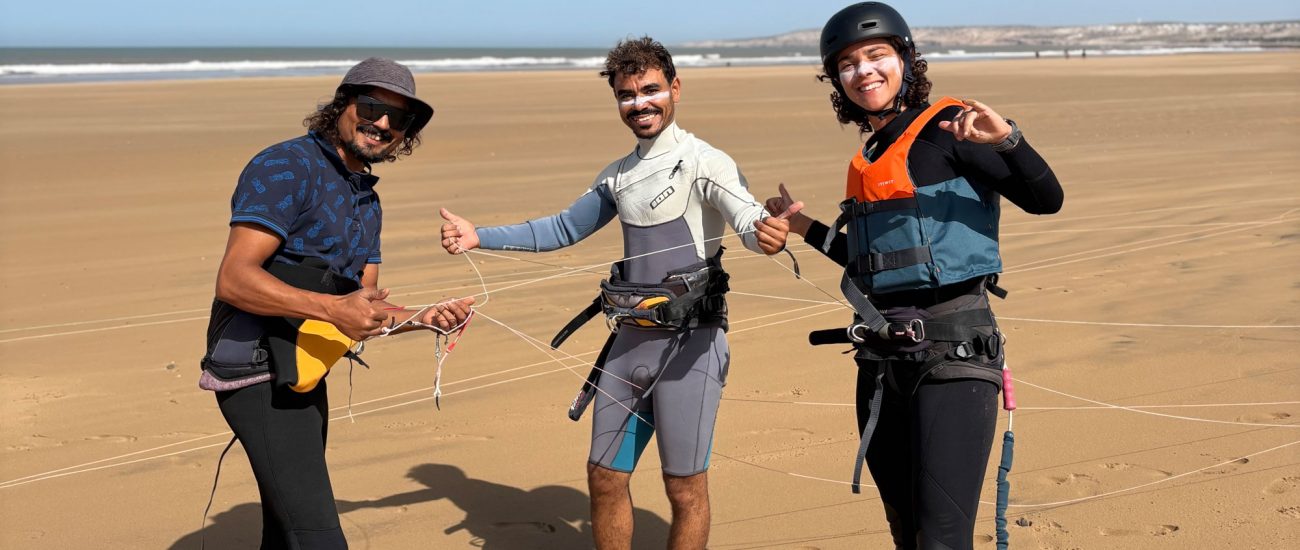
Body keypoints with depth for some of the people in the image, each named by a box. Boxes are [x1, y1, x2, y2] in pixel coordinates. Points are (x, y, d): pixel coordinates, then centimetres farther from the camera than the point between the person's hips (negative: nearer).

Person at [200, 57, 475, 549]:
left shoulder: (367, 199, 16)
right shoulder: (288, 167, -13)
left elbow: (367, 311, 18)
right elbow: (234, 279, -23)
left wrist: (423, 319, 0)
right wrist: (332, 309, -30)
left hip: (302, 379, 10)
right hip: (261, 379, -9)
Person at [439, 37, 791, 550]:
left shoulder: (703, 162, -10)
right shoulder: (618, 175, 13)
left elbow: (750, 221, -27)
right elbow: (563, 229, 26)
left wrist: (770, 234, -52)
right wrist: (479, 237, 17)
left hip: (689, 343, -7)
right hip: (629, 340, 7)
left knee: (685, 488, 2)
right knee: (604, 477, 13)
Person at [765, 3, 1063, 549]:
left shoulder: (946, 127, -4)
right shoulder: (868, 160, 16)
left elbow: (1045, 198, -11)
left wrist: (1007, 138, -28)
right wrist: (805, 228, 27)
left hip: (952, 355, -7)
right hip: (881, 360, 8)